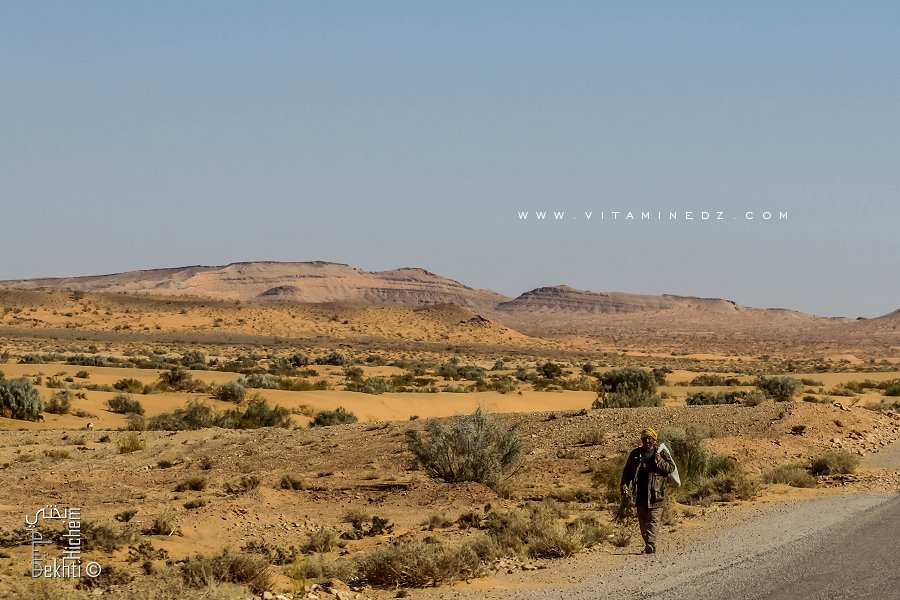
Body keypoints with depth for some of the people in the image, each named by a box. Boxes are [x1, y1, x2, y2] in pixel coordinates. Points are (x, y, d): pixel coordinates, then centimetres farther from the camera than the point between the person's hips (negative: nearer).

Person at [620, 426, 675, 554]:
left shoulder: (662, 453, 4)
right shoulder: (635, 454, 12)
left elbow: (671, 468, -1)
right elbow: (627, 471, 16)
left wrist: (659, 461, -15)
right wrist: (624, 486, 5)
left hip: (655, 494, -4)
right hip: (640, 494, 4)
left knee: (653, 520, -12)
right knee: (642, 521, 8)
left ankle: (651, 544, -21)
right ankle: (648, 545, 16)